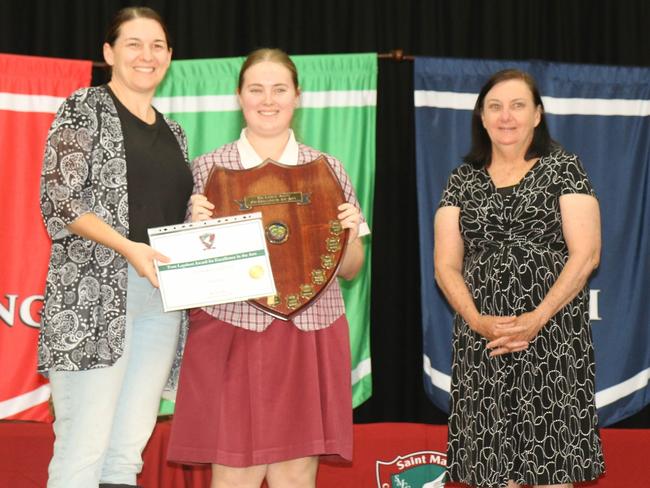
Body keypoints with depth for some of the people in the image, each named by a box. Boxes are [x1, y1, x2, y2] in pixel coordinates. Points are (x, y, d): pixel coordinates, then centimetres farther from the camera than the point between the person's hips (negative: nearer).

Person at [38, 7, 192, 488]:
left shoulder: (172, 133, 21)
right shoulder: (85, 108, 2)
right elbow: (59, 199, -8)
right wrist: (128, 248, -19)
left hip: (161, 296, 6)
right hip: (95, 293, -6)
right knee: (85, 446, -11)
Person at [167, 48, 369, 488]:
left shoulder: (327, 169, 9)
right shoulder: (209, 168, 5)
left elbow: (349, 270, 14)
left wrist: (350, 235, -6)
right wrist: (196, 226, -11)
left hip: (307, 339, 2)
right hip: (231, 336, -1)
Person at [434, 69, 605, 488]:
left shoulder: (563, 169, 3)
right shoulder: (463, 180, 12)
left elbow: (586, 254, -5)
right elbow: (446, 265, 7)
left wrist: (536, 319, -14)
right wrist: (477, 320, -10)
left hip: (553, 339, -3)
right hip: (482, 343, 3)